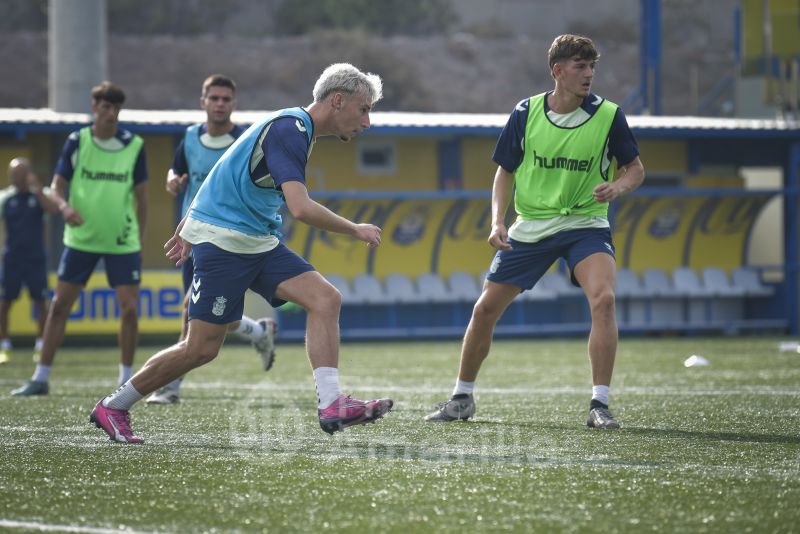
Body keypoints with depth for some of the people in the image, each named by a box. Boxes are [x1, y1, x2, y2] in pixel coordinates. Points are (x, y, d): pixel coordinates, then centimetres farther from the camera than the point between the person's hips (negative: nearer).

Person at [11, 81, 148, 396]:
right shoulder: (77, 142, -2)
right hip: (81, 238, 0)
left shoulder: (134, 146, -1)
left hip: (123, 240, 0)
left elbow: (141, 195, 7)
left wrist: (140, 238, 6)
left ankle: (126, 379, 8)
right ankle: (41, 378, 8)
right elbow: (57, 186, -1)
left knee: (129, 308, -7)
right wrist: (64, 206, -23)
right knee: (59, 305, 1)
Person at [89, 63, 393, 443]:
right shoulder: (289, 129, -19)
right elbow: (300, 208, -31)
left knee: (325, 298, -9)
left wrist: (188, 227, 28)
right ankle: (112, 407, 11)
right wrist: (356, 230, -17)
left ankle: (331, 405, -16)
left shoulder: (294, 129, 13)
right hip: (222, 240, -10)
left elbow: (225, 175, 22)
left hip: (259, 241, 10)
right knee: (202, 348, -5)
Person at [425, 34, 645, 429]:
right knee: (485, 308, 3)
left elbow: (635, 168, 2)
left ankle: (599, 404, -21)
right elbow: (505, 172, 6)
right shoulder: (526, 113, -5)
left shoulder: (608, 115, -9)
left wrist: (617, 187, -20)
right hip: (530, 226, 2)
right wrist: (498, 222, -7)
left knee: (603, 298, -28)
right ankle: (462, 398, 24)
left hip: (585, 223, -2)